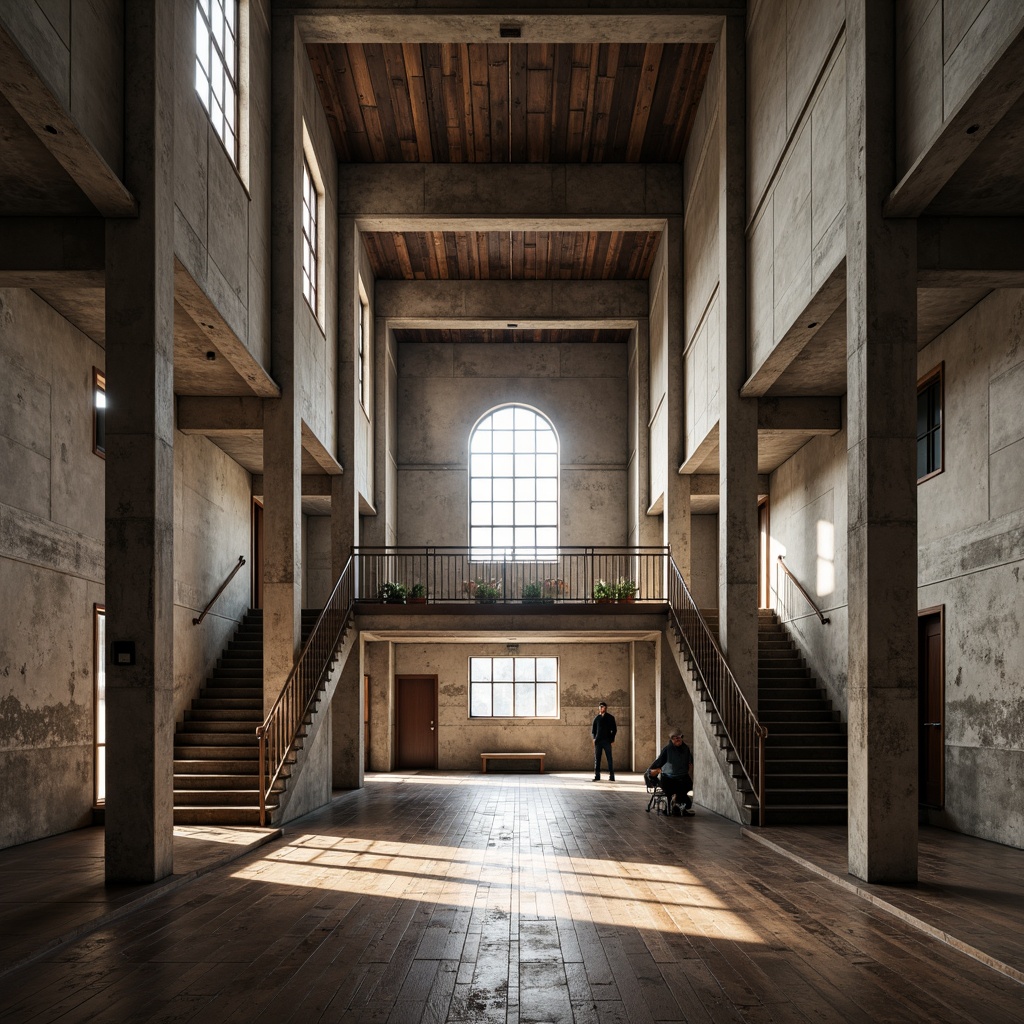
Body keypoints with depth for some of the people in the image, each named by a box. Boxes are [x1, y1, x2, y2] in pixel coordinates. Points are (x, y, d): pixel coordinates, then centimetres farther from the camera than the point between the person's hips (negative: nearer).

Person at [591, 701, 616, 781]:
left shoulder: (610, 717, 4)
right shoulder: (597, 717, 8)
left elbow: (614, 729, 5)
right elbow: (593, 729, 11)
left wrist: (612, 739, -5)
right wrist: (594, 737, -2)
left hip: (607, 741, -2)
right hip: (598, 741, 2)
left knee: (609, 759, -2)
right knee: (597, 759, 3)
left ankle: (611, 776, 1)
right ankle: (597, 776, 8)